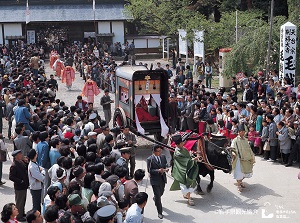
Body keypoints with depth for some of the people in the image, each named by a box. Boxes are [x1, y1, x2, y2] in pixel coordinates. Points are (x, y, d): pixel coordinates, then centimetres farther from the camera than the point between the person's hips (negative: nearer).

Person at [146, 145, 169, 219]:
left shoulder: (163, 156, 0)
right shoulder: (149, 159, -17)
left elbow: (166, 164, 11)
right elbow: (149, 170, -16)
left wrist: (166, 169, -13)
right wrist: (158, 171, -29)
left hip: (162, 179, 6)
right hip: (155, 180, -6)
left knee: (161, 192, 27)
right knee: (158, 196, -3)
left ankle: (155, 199, 61)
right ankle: (160, 212, 7)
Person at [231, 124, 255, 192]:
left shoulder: (245, 140, 11)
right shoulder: (235, 140, -6)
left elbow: (249, 149, 18)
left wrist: (252, 157, 18)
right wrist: (233, 153, -36)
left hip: (246, 159, 6)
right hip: (239, 159, -6)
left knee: (246, 172, 11)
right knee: (239, 172, -9)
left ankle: (240, 181, 34)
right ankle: (238, 185, 5)